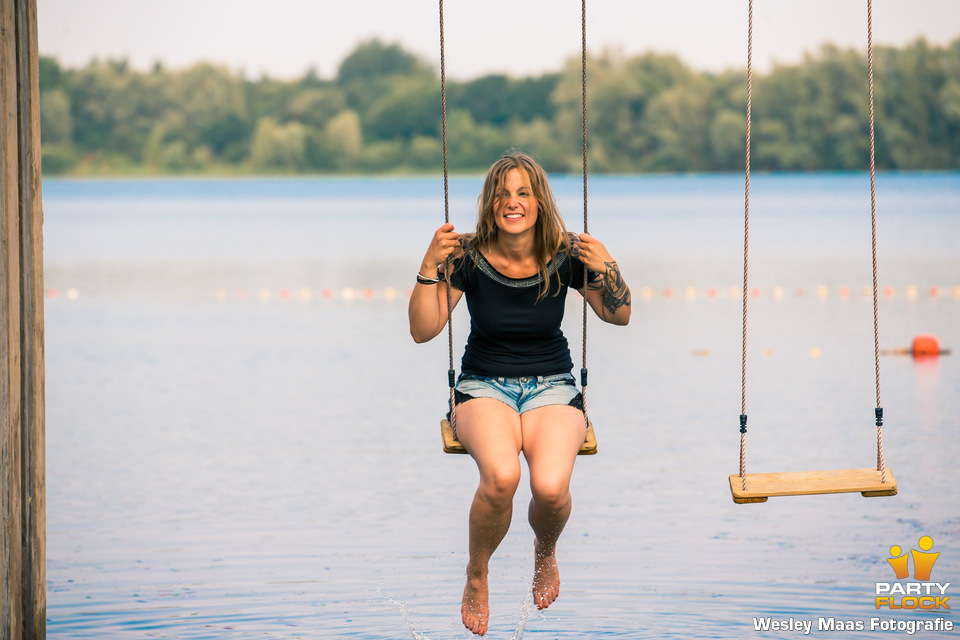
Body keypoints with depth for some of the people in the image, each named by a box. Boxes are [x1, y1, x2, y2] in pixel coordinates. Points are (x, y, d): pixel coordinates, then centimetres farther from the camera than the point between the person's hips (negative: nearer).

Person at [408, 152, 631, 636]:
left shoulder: (563, 256, -6)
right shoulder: (468, 257, -9)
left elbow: (619, 316, 3)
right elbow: (423, 330, -10)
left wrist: (606, 269, -16)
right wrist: (430, 266, -22)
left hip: (551, 388, 1)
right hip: (485, 388, -1)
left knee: (550, 486, -30)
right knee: (500, 475, -34)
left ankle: (545, 551, 10)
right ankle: (476, 575, -4)